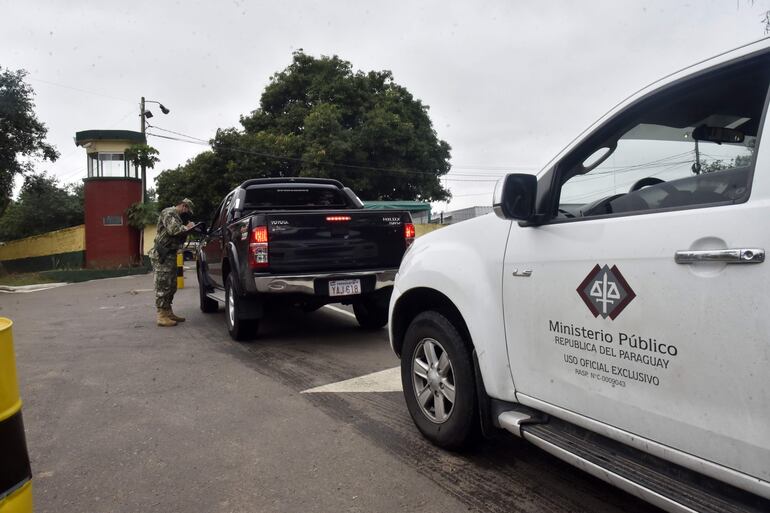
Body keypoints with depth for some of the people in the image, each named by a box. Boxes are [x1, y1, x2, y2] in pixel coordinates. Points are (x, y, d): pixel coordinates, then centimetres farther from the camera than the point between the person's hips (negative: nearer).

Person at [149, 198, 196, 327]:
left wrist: (187, 228, 4)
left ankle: (168, 312, 22)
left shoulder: (176, 216, 23)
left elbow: (178, 235, 20)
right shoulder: (169, 213, -8)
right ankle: (162, 316, -7)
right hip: (162, 255, -10)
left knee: (171, 286, 14)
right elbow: (173, 230, -23)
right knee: (163, 286, -9)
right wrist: (186, 227, -8)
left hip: (170, 254, 10)